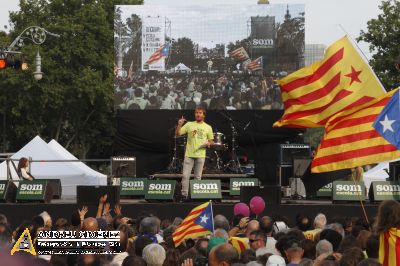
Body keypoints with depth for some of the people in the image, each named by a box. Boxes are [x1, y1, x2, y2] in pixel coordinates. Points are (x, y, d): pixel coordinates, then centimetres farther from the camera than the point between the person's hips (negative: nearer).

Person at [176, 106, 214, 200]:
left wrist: (209, 143, -9)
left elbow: (211, 141, 13)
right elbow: (178, 134, 3)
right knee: (185, 175, -5)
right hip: (189, 154, 0)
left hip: (200, 155, 0)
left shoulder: (208, 127, 7)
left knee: (198, 177, 6)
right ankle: (184, 194, 1)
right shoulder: (189, 125, 6)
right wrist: (179, 125, -13)